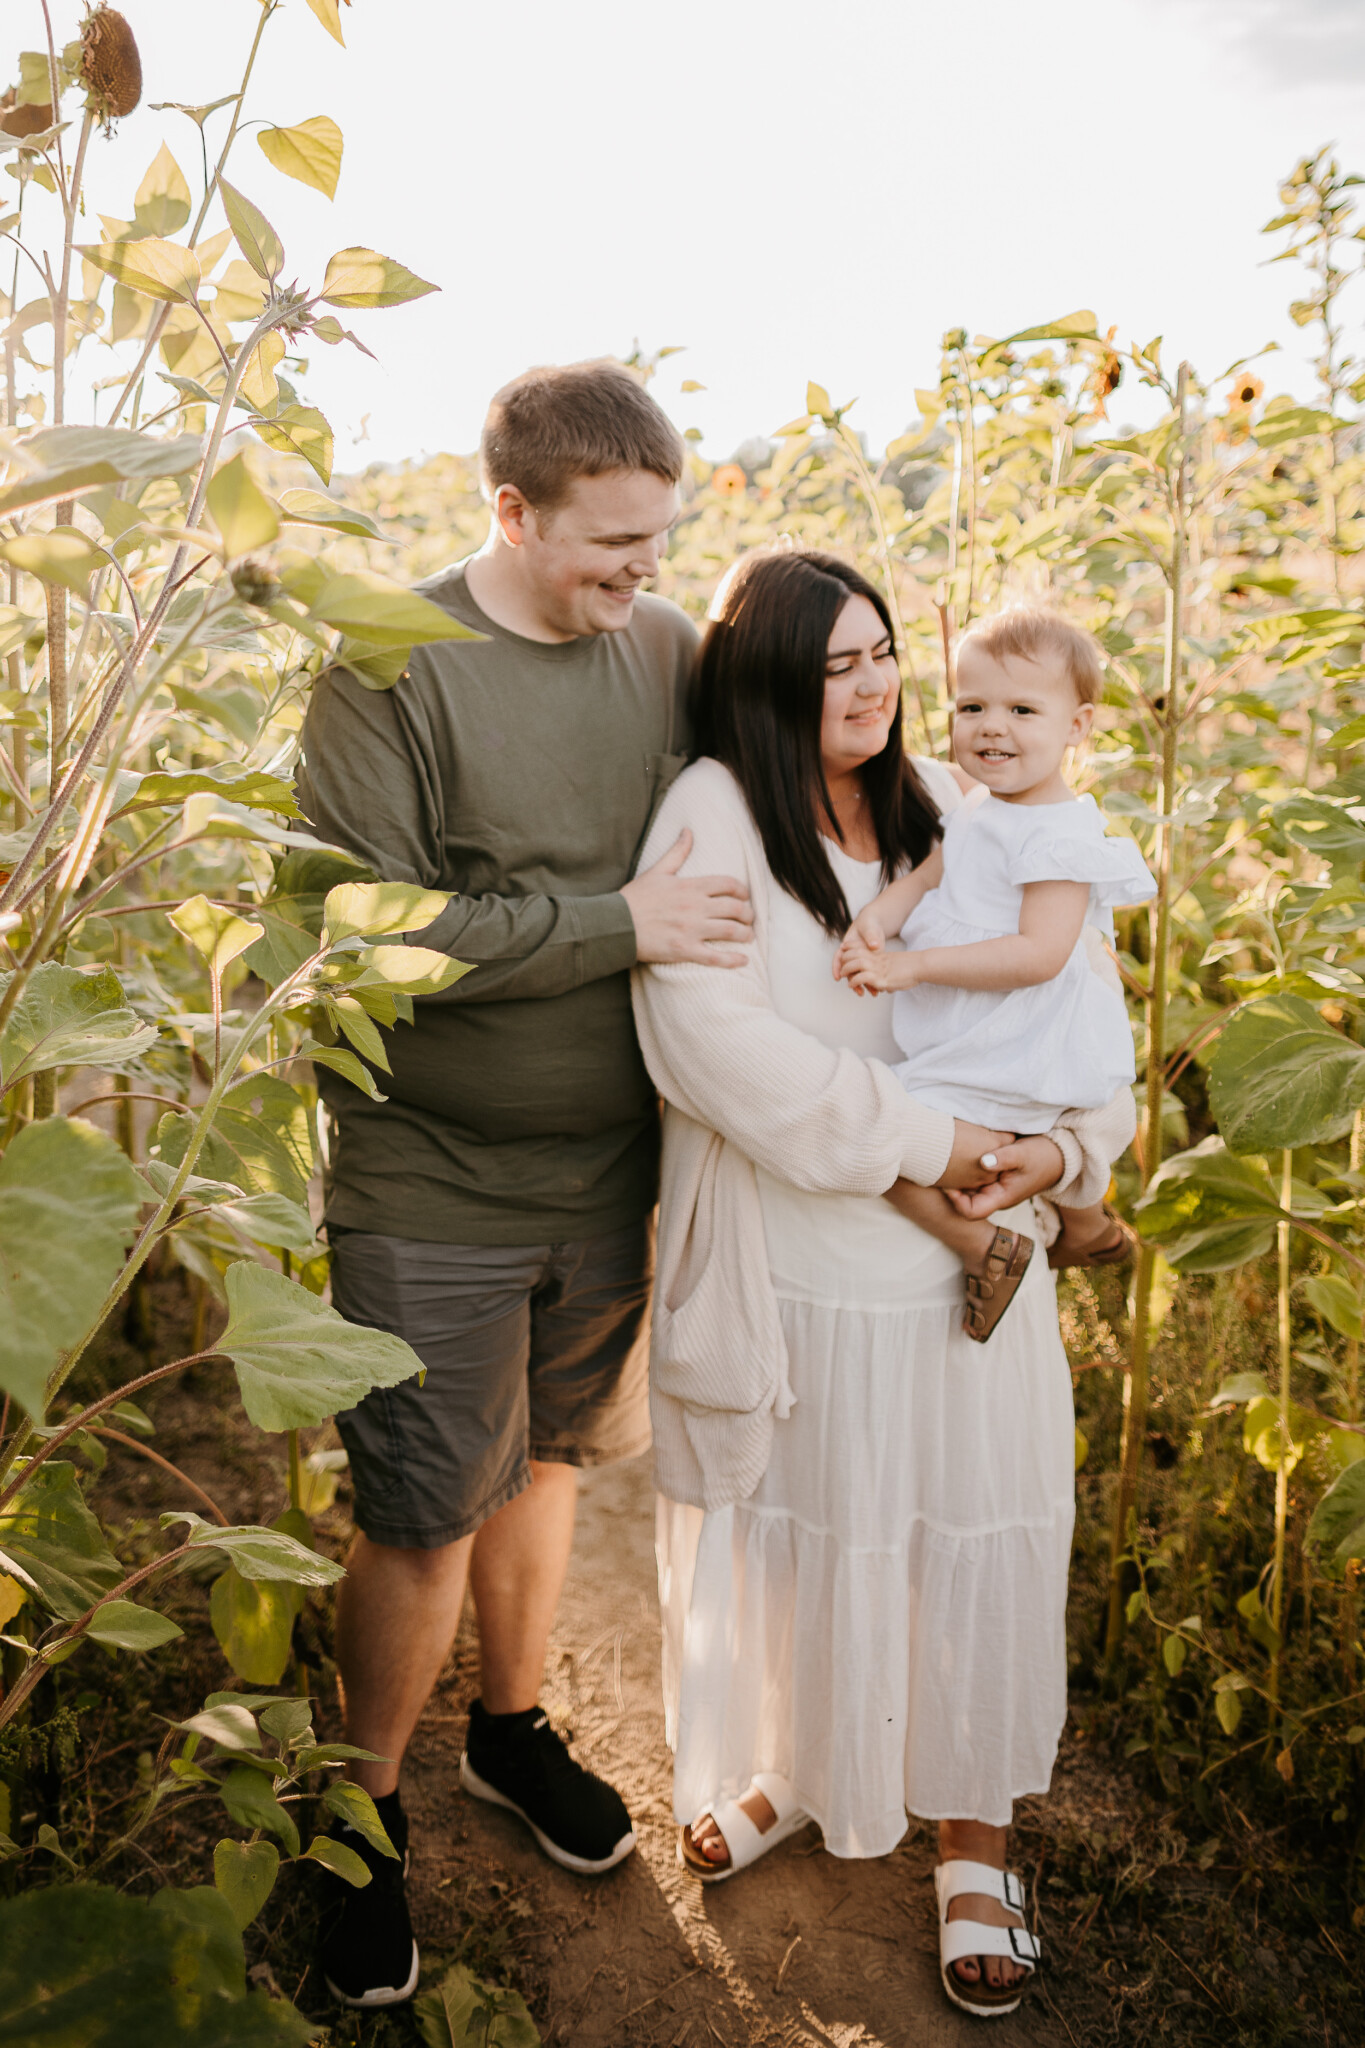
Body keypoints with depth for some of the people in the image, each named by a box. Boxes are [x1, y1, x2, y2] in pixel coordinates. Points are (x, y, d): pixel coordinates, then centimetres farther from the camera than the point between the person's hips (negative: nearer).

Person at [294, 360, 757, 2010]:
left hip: (609, 1172, 5)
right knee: (422, 1520, 5)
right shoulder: (391, 667, -14)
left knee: (544, 1459, 21)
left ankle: (512, 1729, 46)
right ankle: (362, 1817, 32)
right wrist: (614, 923, -22)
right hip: (432, 1190, -4)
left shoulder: (667, 649, 1)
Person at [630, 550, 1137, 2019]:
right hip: (790, 1266, -3)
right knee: (792, 1528, 16)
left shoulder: (952, 813, 4)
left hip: (967, 1262, 3)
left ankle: (970, 1838, 33)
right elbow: (712, 1039, -21)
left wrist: (1065, 1147, -11)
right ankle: (784, 1763, 44)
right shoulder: (714, 814, -9)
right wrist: (920, 1147, -19)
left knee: (971, 1539, 11)